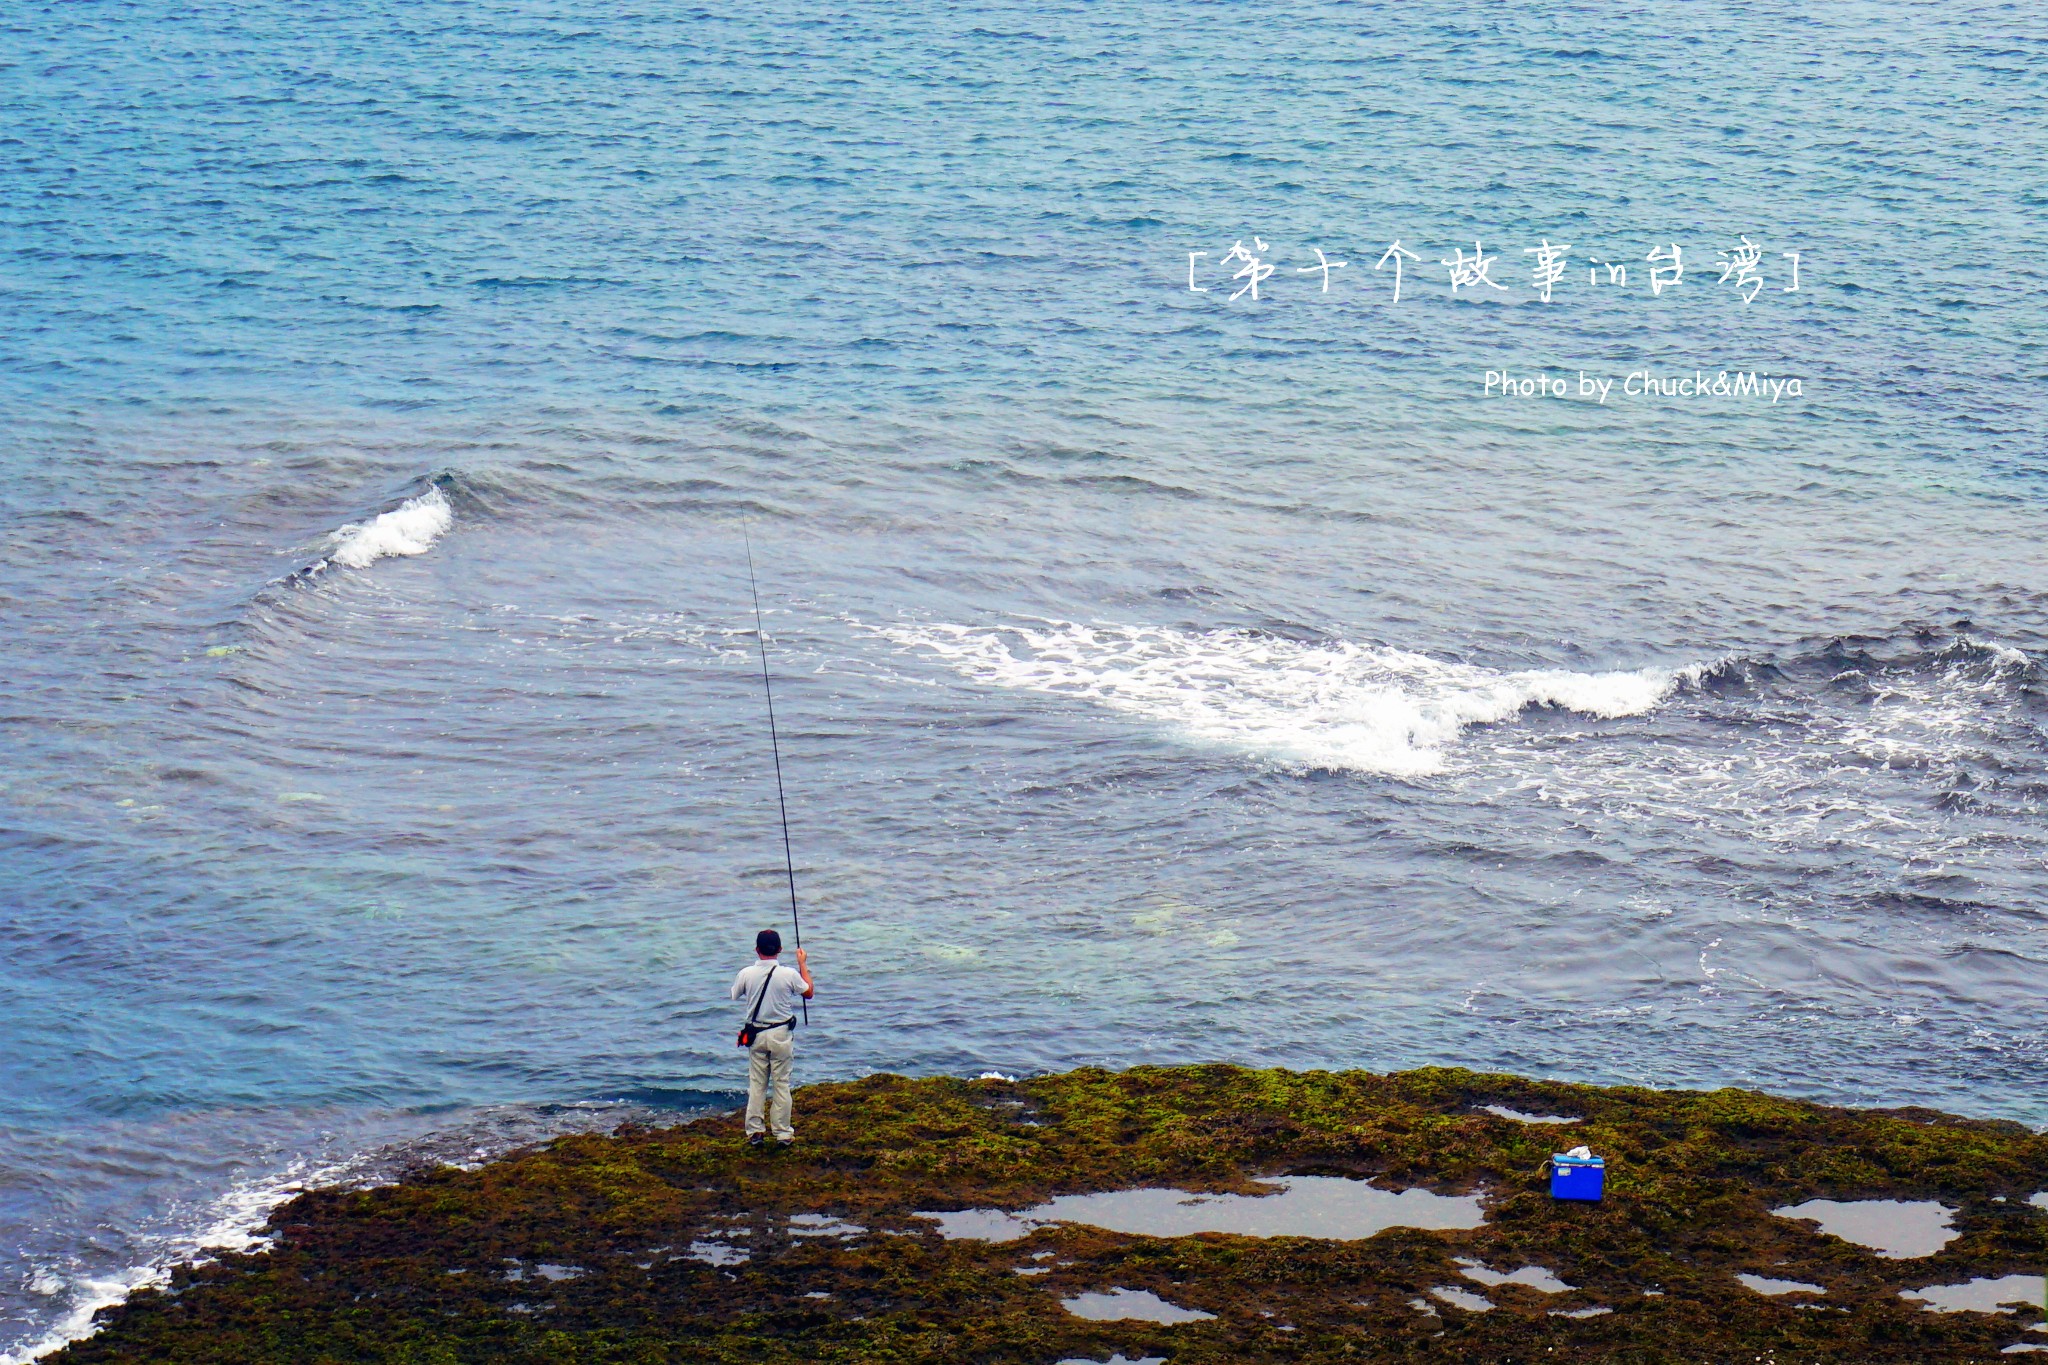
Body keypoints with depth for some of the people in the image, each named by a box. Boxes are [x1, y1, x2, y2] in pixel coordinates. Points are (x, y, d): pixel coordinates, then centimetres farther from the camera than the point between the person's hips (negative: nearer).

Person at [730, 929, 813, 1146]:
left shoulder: (746, 974, -10)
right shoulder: (789, 975, -13)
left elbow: (734, 995, 11)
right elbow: (809, 992, 4)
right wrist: (802, 964, 15)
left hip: (756, 1034, 1)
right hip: (781, 1034, -1)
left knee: (756, 1083, 10)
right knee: (781, 1083, 6)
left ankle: (754, 1131, 11)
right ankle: (783, 1132, 9)